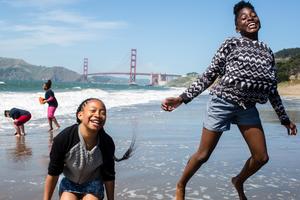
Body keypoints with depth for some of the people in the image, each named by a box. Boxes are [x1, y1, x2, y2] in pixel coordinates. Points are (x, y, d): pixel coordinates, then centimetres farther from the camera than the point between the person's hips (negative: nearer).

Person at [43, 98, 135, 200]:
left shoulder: (107, 143, -24)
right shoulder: (63, 139, -29)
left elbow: (109, 176, -8)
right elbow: (53, 173, -15)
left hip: (93, 183, 1)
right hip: (68, 182, 0)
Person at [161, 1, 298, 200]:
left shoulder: (268, 52, 10)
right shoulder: (231, 44, -4)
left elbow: (272, 89, 16)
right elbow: (209, 75, -6)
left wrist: (285, 119, 19)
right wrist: (182, 98, -14)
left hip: (248, 108, 5)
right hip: (223, 102, -5)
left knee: (261, 157, 7)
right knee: (203, 155, 1)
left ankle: (238, 182, 37)